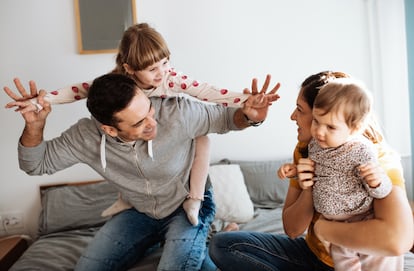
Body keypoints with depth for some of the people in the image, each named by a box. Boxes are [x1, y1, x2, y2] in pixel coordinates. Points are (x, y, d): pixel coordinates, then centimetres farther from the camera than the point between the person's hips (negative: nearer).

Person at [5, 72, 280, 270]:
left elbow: (223, 117, -14)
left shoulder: (178, 113, -30)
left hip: (189, 206, -4)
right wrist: (35, 126, -28)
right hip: (139, 213, 5)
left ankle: (197, 248, 8)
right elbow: (37, 163, -7)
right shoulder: (87, 136, -20)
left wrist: (247, 115, -37)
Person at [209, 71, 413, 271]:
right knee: (222, 244, -9)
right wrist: (308, 189, -23)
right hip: (313, 254, 5)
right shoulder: (304, 151, -4)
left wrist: (322, 228, -26)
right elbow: (292, 229, -4)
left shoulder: (379, 158, -21)